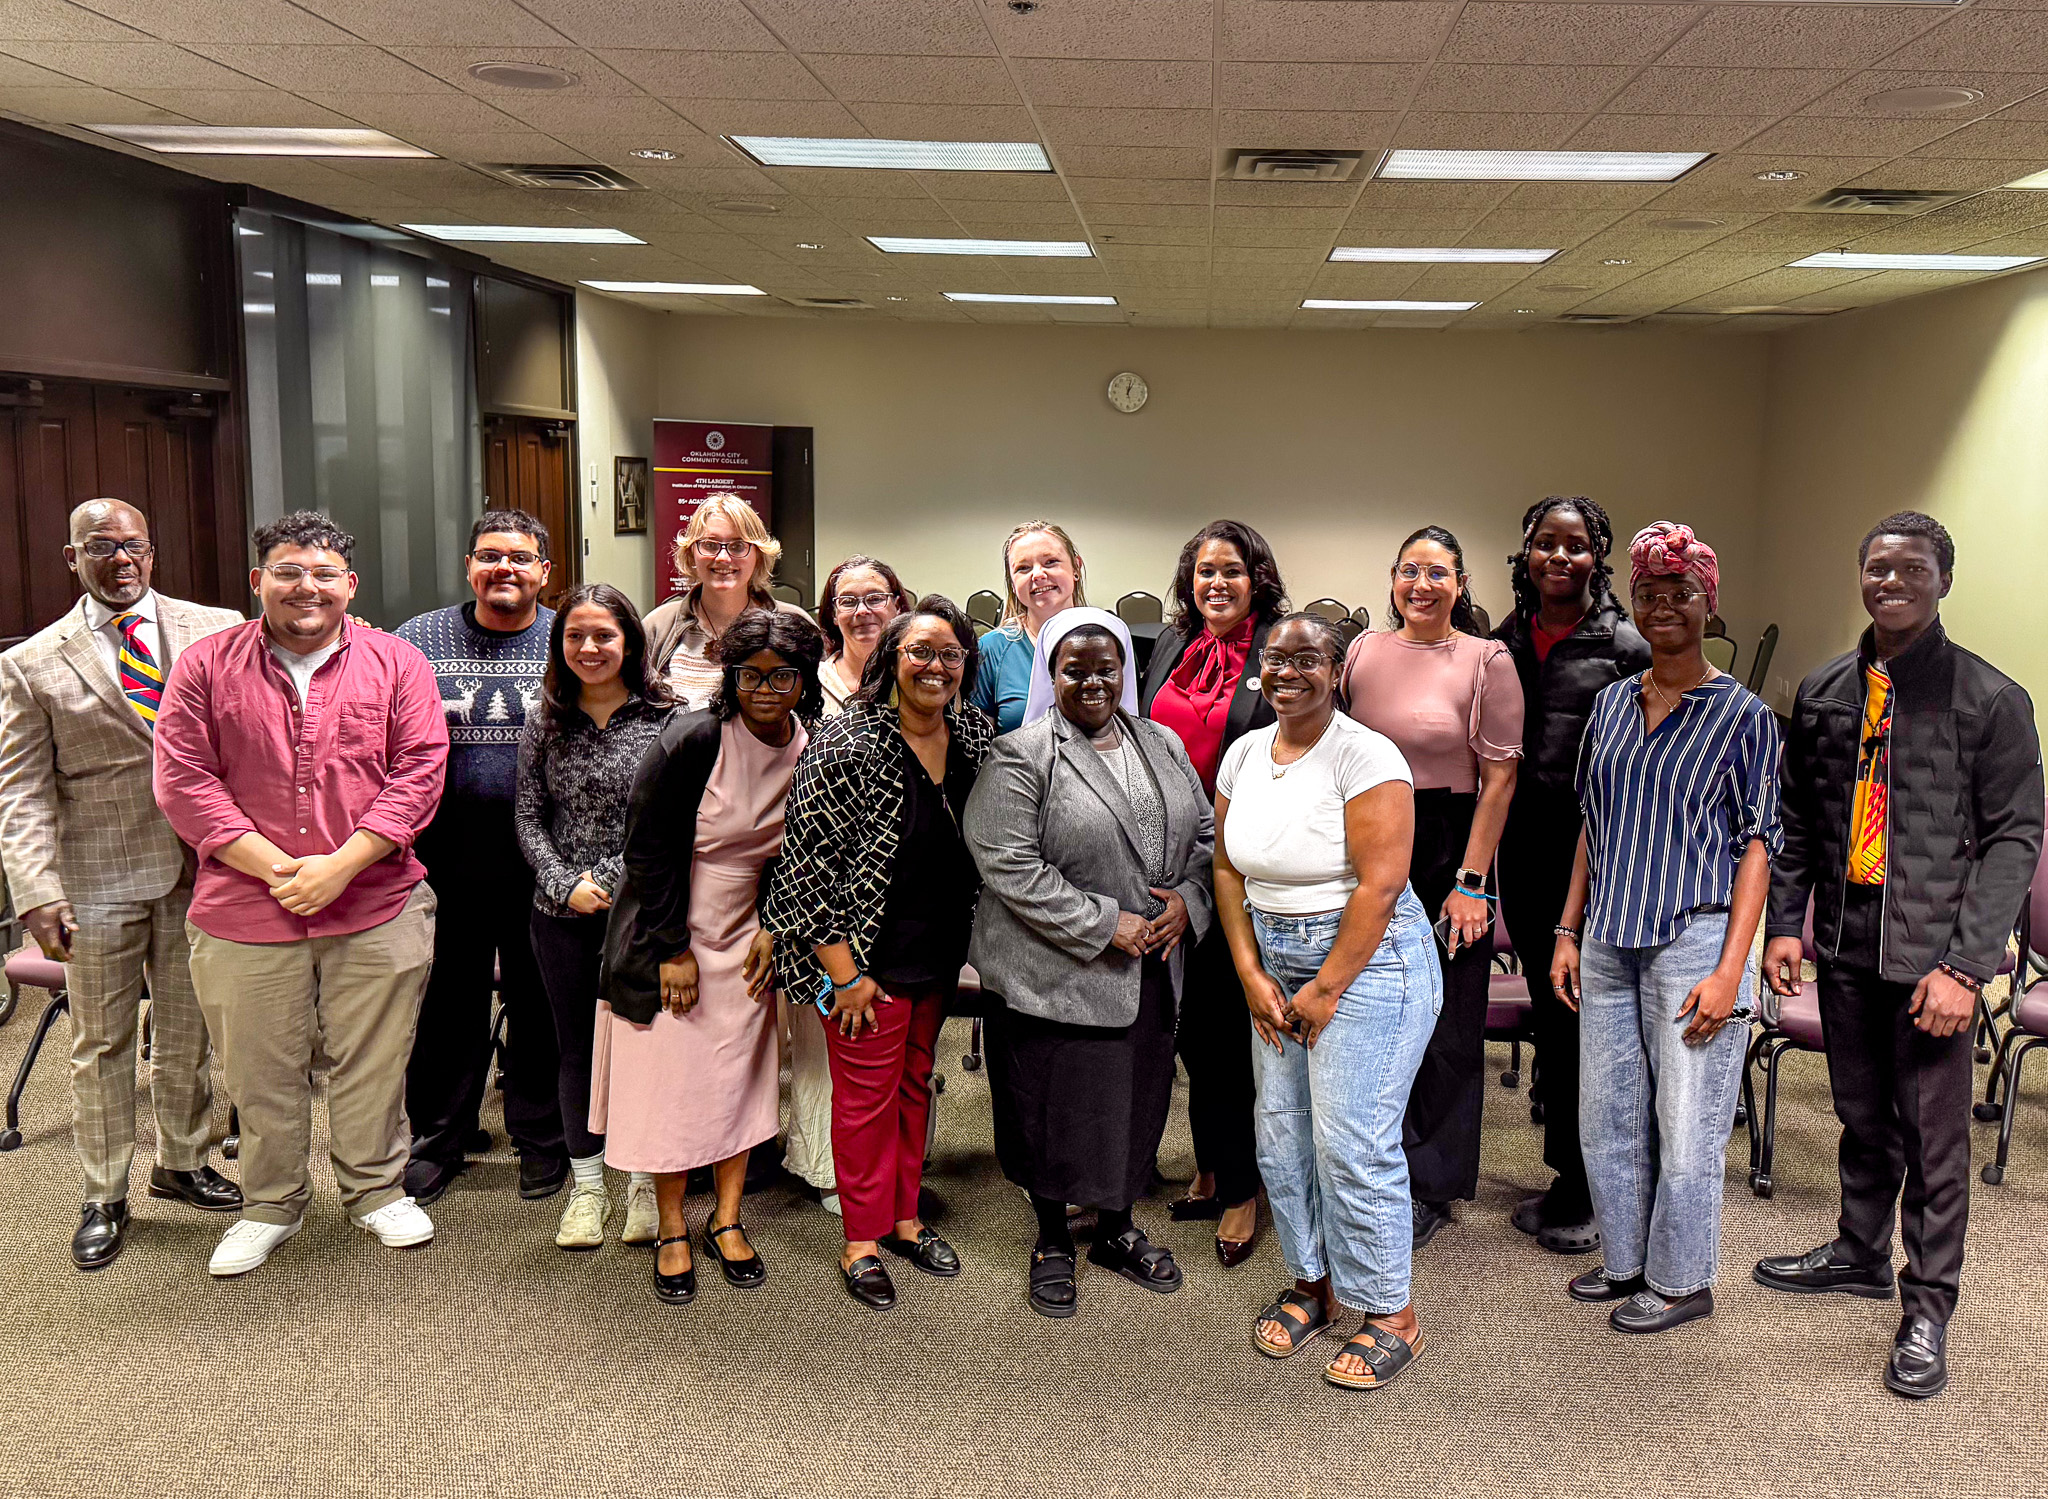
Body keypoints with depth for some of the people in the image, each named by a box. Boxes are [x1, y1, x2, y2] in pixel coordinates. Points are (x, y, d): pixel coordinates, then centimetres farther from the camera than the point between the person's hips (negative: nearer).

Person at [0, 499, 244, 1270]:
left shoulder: (217, 630, 2)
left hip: (199, 870, 1)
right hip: (97, 881, -1)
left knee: (189, 1033, 15)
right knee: (101, 1046, 10)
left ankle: (181, 1164, 34)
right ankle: (104, 1198, 24)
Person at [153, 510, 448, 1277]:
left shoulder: (396, 662, 2)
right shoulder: (206, 665, 3)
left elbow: (420, 771, -4)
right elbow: (183, 781, -3)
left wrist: (341, 865, -13)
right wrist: (276, 868, -12)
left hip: (378, 908, 0)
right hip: (245, 916, 1)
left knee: (373, 1063, 11)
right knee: (261, 1071, 12)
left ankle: (377, 1191, 31)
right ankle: (271, 1205, 32)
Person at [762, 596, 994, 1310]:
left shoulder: (976, 732, 1)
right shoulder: (848, 744, -19)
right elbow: (810, 862, -19)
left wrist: (966, 942, 11)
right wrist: (844, 972, -18)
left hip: (941, 952, 6)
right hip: (868, 956, -6)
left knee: (914, 1082, 18)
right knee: (867, 1094, 5)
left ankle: (903, 1218, 34)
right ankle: (861, 1240, 22)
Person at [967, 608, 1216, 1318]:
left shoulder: (1163, 746, 9)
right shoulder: (1021, 758, -11)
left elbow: (1204, 834, 14)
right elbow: (1010, 868, -18)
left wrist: (1188, 900, -6)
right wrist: (1103, 926, -19)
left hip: (1150, 968, 6)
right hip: (1056, 976, -5)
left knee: (1137, 1100, 16)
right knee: (1056, 1110, 7)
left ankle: (1116, 1229, 38)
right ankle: (1053, 1242, 29)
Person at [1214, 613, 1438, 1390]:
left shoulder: (1365, 756, -14)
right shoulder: (1244, 753, 6)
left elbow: (1380, 883, -18)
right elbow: (1229, 870, 9)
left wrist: (1327, 990, -14)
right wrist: (1252, 975, 1)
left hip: (1366, 961, -6)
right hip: (1277, 963, 7)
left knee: (1353, 1143, -5)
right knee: (1281, 1134, 9)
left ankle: (1390, 1316, 11)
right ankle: (1313, 1283, 29)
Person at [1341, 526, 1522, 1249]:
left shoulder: (1488, 661, -5)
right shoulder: (1364, 651, 6)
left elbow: (1499, 778, -8)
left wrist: (1471, 882, -12)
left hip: (1449, 848, -3)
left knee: (1446, 1021, 6)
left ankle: (1431, 1187, 20)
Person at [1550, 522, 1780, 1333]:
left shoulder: (1742, 714, -4)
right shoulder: (1611, 703, 10)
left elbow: (1757, 842, -6)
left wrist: (1730, 969, -12)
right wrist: (1569, 931, 11)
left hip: (1692, 938, -5)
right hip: (1609, 940, 5)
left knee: (1685, 1123, 2)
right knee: (1606, 1114, 12)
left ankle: (1681, 1281, 20)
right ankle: (1626, 1262, 29)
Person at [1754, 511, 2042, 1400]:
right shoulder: (1822, 694, 7)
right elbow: (1795, 821, 12)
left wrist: (1965, 966, -14)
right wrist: (1784, 922, 3)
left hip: (1931, 959, -4)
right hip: (1845, 949, 4)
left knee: (1934, 1138, 4)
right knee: (1862, 1118, 18)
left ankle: (1928, 1309, 18)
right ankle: (1860, 1254, 36)